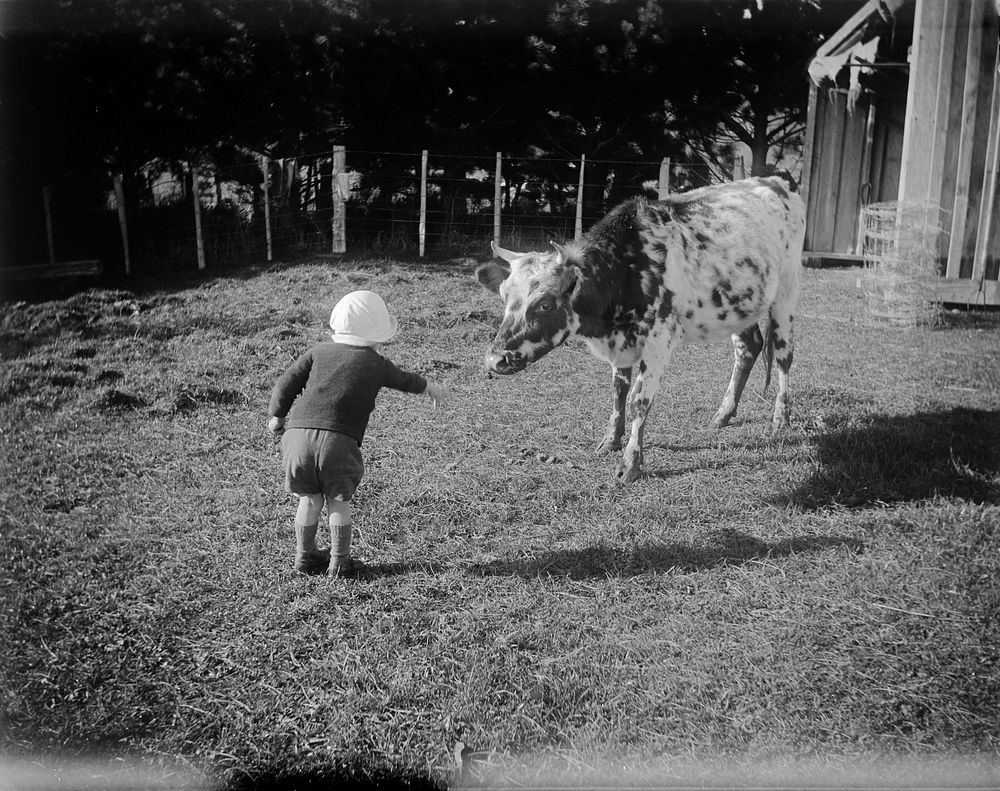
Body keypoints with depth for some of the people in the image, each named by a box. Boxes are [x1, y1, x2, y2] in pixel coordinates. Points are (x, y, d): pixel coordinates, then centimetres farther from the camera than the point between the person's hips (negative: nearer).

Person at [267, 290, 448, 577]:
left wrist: (277, 415, 23)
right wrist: (432, 388, 47)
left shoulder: (319, 352, 16)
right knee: (339, 501, 9)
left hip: (299, 432, 4)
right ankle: (340, 561, 14)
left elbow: (287, 382, 13)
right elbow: (405, 381, 28)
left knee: (310, 499, 15)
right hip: (337, 440, -3)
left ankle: (305, 556, 25)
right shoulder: (376, 364, 11)